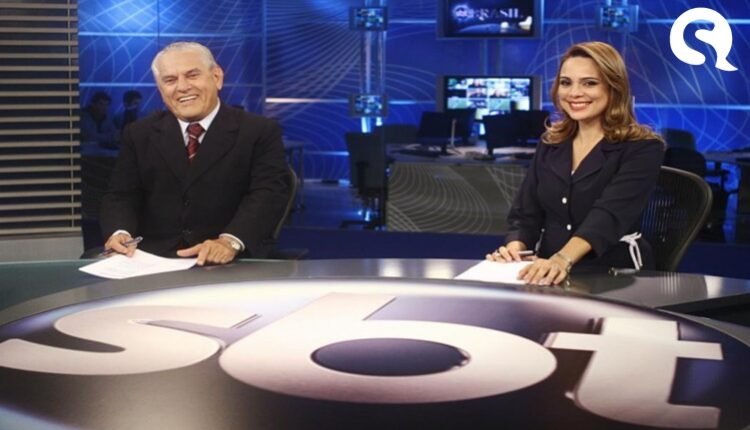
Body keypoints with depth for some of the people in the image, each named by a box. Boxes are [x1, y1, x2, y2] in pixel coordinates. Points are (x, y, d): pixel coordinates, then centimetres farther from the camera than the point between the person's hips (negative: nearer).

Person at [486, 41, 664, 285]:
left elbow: (610, 213, -21)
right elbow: (526, 214, 8)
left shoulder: (642, 148, -5)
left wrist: (563, 259, -38)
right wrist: (515, 248, -15)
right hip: (550, 277, 5)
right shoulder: (549, 145, 12)